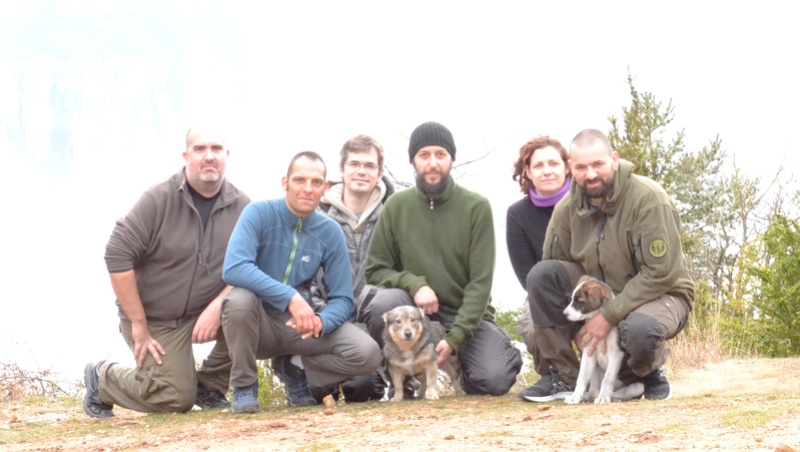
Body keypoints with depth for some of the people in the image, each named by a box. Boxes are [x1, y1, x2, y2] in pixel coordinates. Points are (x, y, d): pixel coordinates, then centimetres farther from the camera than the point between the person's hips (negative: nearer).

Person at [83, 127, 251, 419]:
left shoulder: (241, 207, -6)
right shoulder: (158, 200, -16)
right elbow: (118, 256, -19)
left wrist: (217, 306, -26)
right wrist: (138, 325, -19)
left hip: (205, 312, 4)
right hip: (155, 319, -4)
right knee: (177, 400, -9)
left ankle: (209, 386, 1)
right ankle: (102, 378, 18)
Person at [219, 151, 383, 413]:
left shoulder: (331, 232, -3)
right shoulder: (259, 213, -13)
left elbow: (342, 299, -3)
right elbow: (233, 269, -29)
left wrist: (320, 322, -27)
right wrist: (290, 297, -37)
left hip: (300, 324, 2)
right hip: (258, 322, -2)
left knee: (367, 354, -20)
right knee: (240, 299, -37)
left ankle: (297, 370, 8)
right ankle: (244, 385, -11)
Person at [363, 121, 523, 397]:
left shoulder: (477, 207, -6)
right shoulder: (397, 206, 0)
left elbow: (480, 283, -10)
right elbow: (375, 269, 1)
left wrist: (455, 338, -20)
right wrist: (414, 284, -19)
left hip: (467, 314, -1)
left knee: (494, 381, -25)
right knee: (383, 304, -32)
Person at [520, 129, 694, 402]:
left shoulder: (648, 198, -21)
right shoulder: (567, 208, -6)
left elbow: (661, 273, -23)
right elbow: (555, 266, 1)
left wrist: (609, 316, -25)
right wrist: (576, 327, -12)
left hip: (659, 295, -5)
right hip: (598, 295, 5)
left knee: (638, 330, -40)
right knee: (541, 275, -18)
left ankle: (652, 373, -2)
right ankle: (561, 376, -9)